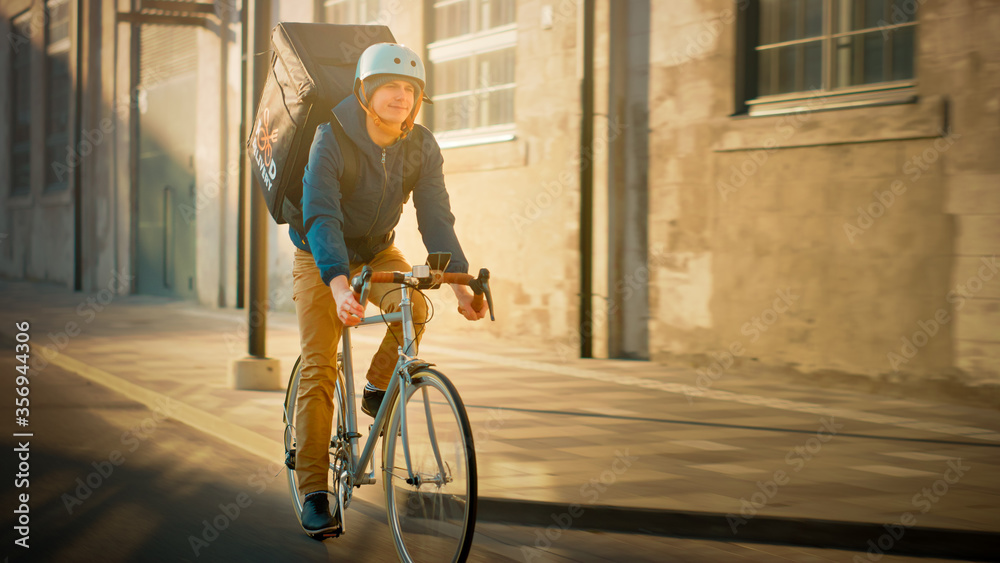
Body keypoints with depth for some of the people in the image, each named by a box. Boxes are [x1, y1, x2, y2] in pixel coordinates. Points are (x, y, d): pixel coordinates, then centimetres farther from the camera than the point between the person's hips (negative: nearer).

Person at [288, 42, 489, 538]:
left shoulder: (422, 147, -13)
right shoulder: (332, 139, -25)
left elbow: (435, 217, -16)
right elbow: (321, 217, -34)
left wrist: (460, 282, -29)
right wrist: (339, 286, -48)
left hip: (378, 251, 3)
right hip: (322, 258, -3)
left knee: (412, 308, -29)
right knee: (318, 370, -11)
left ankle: (378, 390, -1)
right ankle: (313, 491, -4)